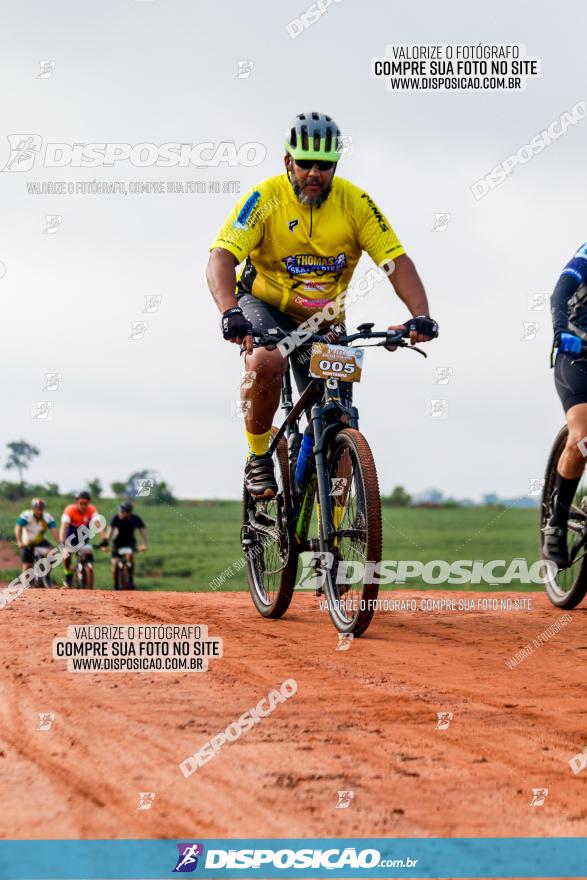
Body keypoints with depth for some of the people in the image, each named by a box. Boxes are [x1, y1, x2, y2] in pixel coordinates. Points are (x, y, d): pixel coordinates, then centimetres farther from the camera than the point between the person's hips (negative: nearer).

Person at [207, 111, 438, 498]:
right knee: (266, 362, -36)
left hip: (325, 321, 3)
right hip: (265, 306, -3)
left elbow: (397, 261, -17)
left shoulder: (355, 203, -13)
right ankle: (258, 456, -12)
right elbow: (221, 258, -30)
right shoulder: (265, 198, -20)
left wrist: (421, 315, -34)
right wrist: (230, 312, -49)